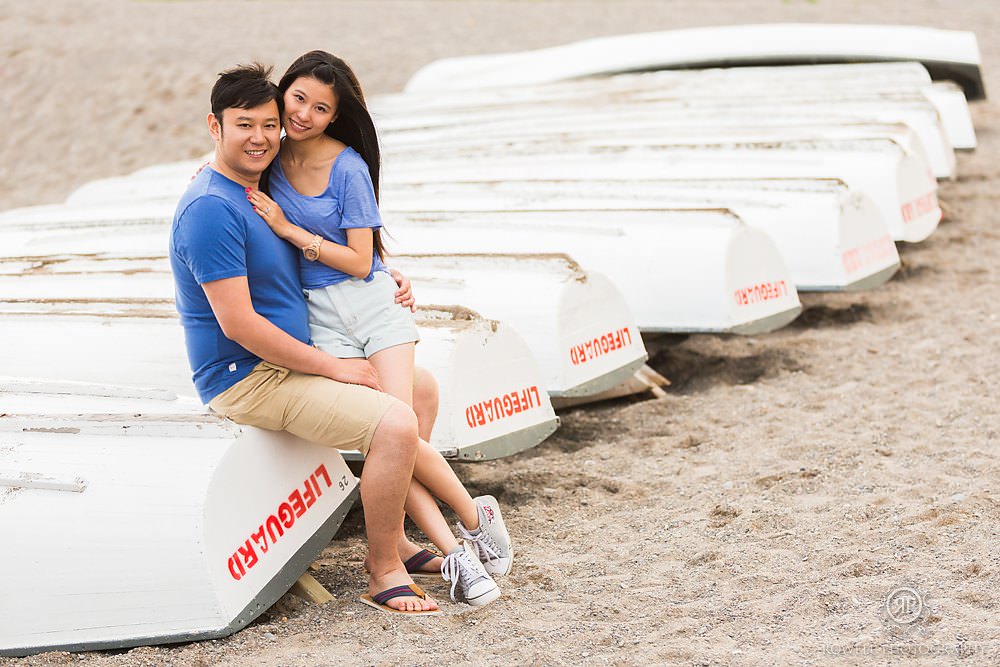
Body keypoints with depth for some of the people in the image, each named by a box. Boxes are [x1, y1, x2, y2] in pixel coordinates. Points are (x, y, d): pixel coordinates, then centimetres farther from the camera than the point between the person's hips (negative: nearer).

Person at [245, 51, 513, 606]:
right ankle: (454, 552, -13)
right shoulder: (273, 157, 2)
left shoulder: (348, 167, -11)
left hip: (371, 302, -2)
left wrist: (290, 230, -16)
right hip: (322, 317, 3)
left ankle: (476, 517, 9)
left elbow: (359, 262, -12)